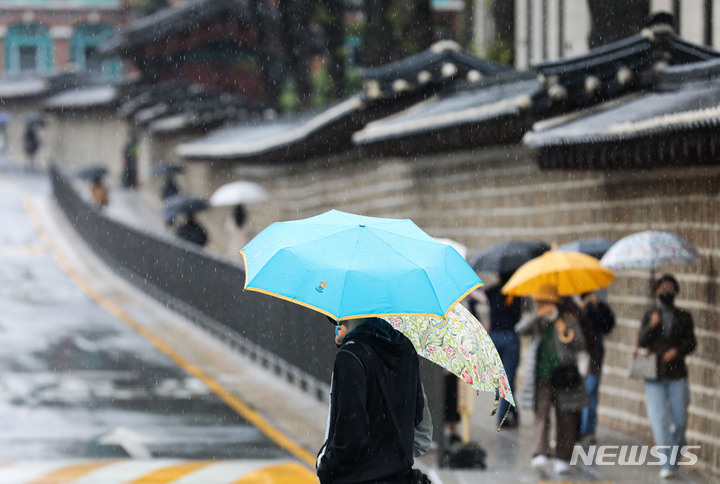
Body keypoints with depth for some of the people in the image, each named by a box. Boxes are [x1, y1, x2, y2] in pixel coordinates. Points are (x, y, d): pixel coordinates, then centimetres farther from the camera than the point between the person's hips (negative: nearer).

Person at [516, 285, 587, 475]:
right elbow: (520, 329, -10)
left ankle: (562, 459, 11)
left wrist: (567, 337, -23)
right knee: (541, 415, -12)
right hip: (541, 378, 1)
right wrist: (539, 316, -20)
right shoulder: (535, 320, 10)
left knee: (565, 419, 2)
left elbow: (580, 344, -3)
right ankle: (540, 455, -22)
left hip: (563, 376, -1)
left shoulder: (568, 320, 5)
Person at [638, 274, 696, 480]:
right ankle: (666, 465, -10)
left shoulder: (683, 317, 11)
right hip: (654, 376, -1)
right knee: (660, 420, -10)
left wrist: (677, 350, -14)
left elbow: (691, 342, 3)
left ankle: (673, 460, 19)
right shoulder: (650, 315, 11)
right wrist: (652, 326, -13)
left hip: (677, 376, 1)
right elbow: (641, 341, 2)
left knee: (679, 421, -1)